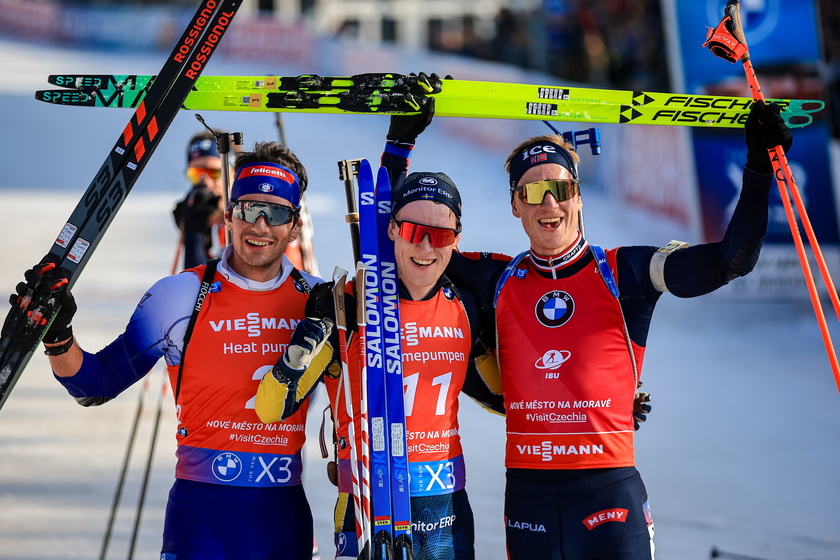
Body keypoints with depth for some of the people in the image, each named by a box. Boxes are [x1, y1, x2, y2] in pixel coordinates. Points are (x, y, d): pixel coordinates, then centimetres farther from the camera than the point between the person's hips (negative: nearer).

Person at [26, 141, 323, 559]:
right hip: (202, 509, -2)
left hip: (286, 512, 3)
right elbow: (97, 386, 0)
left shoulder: (317, 301, 4)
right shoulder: (182, 295, -2)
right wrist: (57, 336, -16)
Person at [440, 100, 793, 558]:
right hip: (528, 492, 2)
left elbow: (731, 260, -3)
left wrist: (759, 168, -10)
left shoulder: (625, 273, 3)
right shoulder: (500, 281, 9)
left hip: (608, 487, -2)